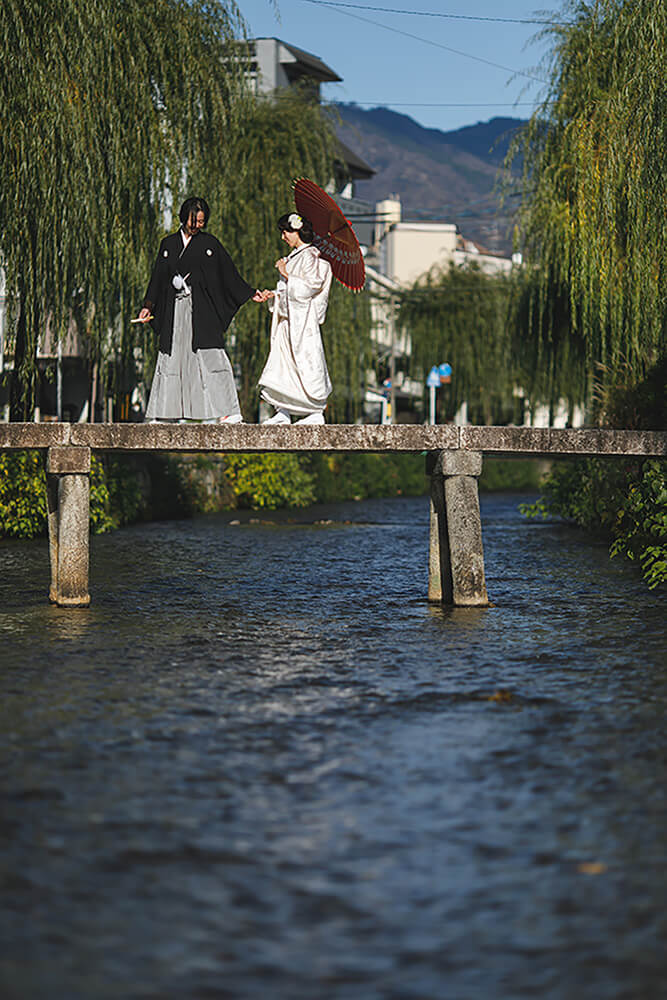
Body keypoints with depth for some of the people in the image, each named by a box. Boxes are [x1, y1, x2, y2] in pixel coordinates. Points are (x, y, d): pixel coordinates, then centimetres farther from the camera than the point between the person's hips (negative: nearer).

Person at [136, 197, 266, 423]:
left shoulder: (210, 243, 7)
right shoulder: (168, 244, 14)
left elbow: (229, 274, 9)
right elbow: (158, 277, 15)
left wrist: (251, 294, 3)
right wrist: (148, 306, 7)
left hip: (202, 310, -3)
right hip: (174, 311, 3)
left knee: (209, 357, -11)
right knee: (171, 357, 2)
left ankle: (227, 412, -14)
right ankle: (163, 414, 5)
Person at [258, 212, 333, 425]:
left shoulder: (310, 256, -11)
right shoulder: (294, 256, 17)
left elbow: (306, 288, -18)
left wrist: (286, 274, -13)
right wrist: (273, 295, 8)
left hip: (303, 318, -9)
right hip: (288, 319, 9)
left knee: (307, 362, -6)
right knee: (282, 361, 4)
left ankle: (317, 413, 0)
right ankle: (283, 413, 5)